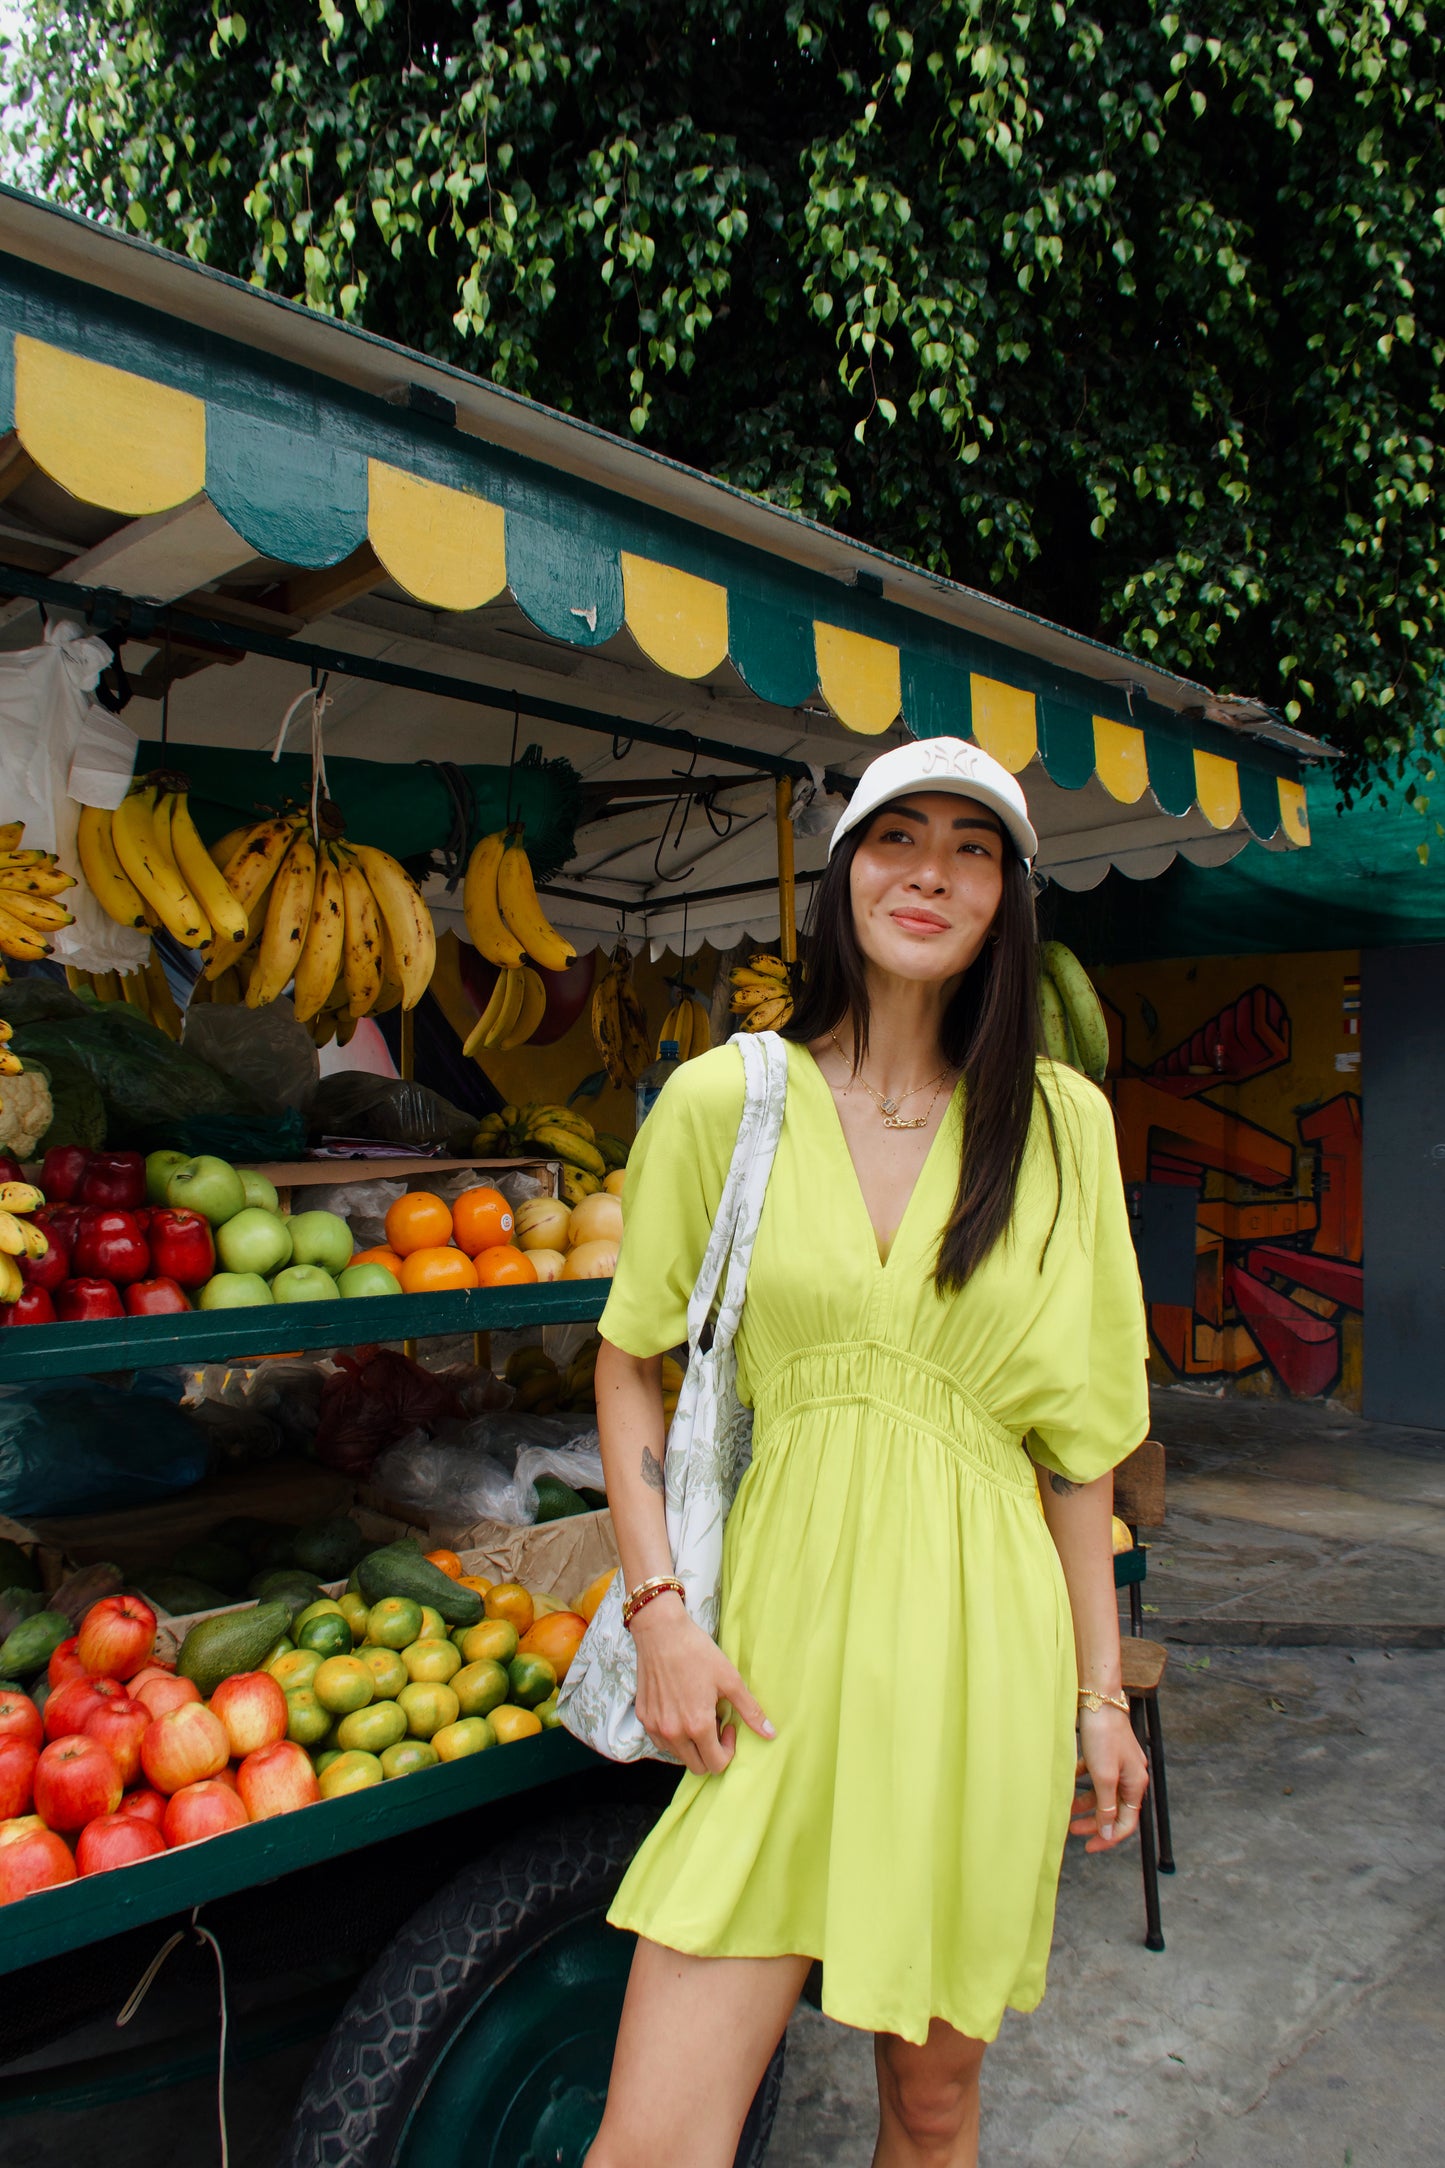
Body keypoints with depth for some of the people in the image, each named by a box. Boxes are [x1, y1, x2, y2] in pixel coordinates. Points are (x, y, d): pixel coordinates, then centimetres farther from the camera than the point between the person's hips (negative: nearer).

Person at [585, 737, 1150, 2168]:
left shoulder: (1060, 1122, 2)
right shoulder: (721, 1100, -2)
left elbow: (1074, 1429, 5)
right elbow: (630, 1361, 4)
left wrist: (1100, 1689, 7)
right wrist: (660, 1612, -5)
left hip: (980, 1640, 2)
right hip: (780, 1621, -1)